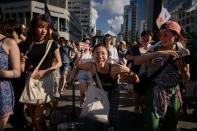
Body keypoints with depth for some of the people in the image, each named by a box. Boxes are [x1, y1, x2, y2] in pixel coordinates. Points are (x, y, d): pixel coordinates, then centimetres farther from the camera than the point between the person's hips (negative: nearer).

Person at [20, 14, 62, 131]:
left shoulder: (52, 44, -1)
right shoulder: (26, 44, 5)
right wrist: (22, 63, -14)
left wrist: (45, 71, -15)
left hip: (46, 80, -3)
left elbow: (59, 63, -1)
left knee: (38, 118, -4)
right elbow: (22, 69, 8)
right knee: (33, 117, 12)